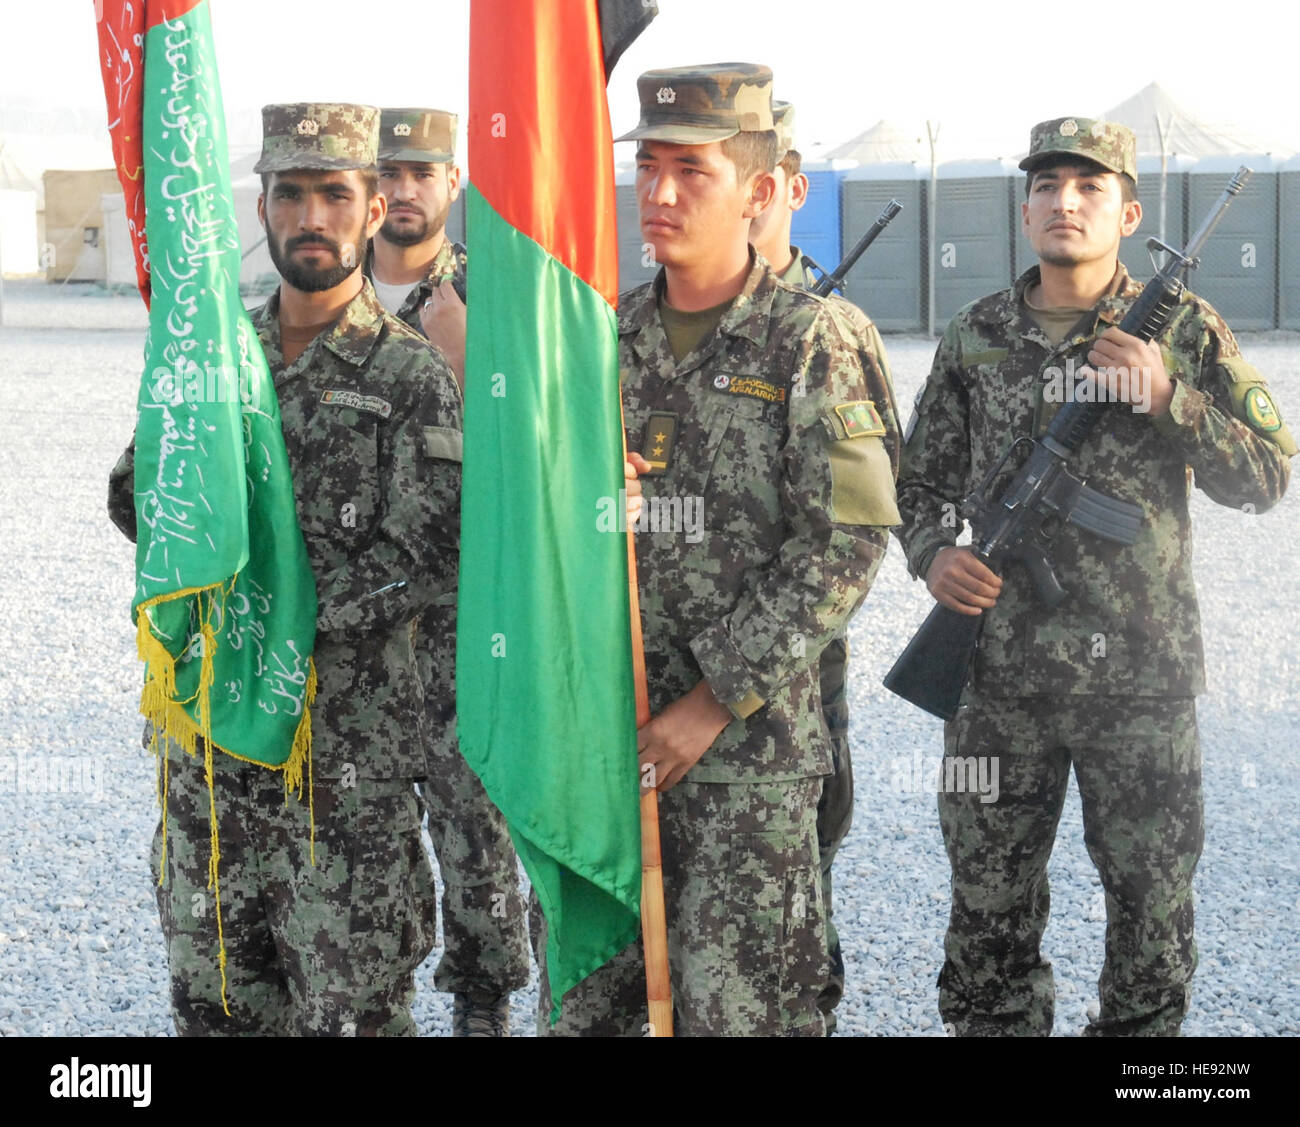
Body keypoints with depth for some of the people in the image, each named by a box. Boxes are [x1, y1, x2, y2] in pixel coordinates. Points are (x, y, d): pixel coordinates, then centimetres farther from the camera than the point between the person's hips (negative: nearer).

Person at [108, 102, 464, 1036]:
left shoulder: (412, 377, -6)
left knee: (351, 1006, 0)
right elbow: (135, 501, 14)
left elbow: (432, 557, -14)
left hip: (347, 750, -5)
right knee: (213, 997, 13)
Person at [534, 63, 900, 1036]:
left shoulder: (805, 343, -6)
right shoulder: (605, 335, 8)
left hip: (750, 730, -4)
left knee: (738, 1002, 0)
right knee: (585, 998, 9)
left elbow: (848, 544, -12)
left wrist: (713, 703, -14)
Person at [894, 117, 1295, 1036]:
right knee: (991, 902, 8)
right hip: (1000, 675, 1)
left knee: (1153, 902, 8)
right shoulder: (976, 338, 7)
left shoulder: (1184, 331, 2)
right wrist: (934, 552, -8)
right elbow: (922, 481, 13)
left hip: (1143, 675, -1)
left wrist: (1166, 396, -14)